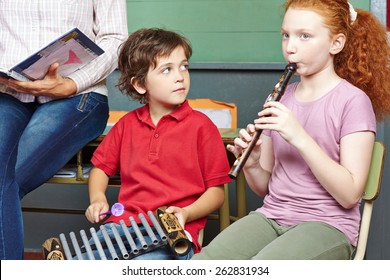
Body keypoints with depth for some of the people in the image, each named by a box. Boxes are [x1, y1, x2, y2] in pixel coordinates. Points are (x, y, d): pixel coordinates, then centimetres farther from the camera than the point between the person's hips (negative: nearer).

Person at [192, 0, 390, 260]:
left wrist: (300, 137, -22)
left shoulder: (353, 101, -6)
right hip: (271, 216, 5)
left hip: (327, 225, -5)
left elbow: (349, 195, -14)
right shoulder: (281, 100, 11)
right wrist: (251, 165, -9)